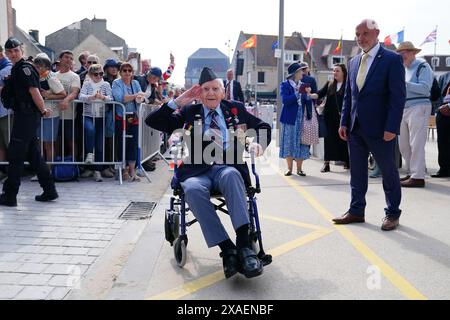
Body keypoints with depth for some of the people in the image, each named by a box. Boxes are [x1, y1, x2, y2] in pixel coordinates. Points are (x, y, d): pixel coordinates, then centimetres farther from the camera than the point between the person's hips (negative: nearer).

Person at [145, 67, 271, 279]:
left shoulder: (235, 109, 19)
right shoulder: (190, 112, 17)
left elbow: (264, 127, 22)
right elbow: (152, 121, 12)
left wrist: (258, 143, 0)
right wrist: (178, 102, 3)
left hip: (228, 168, 0)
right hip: (198, 171, 0)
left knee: (231, 175, -37)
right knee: (192, 188, -35)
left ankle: (244, 245, -40)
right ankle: (227, 250, -30)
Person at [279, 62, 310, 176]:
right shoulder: (285, 85, 0)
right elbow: (285, 100, -14)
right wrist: (298, 93, -16)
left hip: (302, 118, 4)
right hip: (290, 118, -3)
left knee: (301, 143, 3)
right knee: (289, 143, 1)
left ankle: (299, 168, 11)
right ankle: (290, 168, 10)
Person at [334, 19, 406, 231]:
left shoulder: (392, 59, -7)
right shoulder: (353, 62, 12)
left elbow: (398, 96, -12)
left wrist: (391, 127, -18)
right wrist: (344, 122, 7)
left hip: (380, 128, -6)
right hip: (355, 127, 6)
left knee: (389, 171, 7)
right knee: (357, 171, 11)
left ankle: (393, 213, 21)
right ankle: (356, 211, 22)